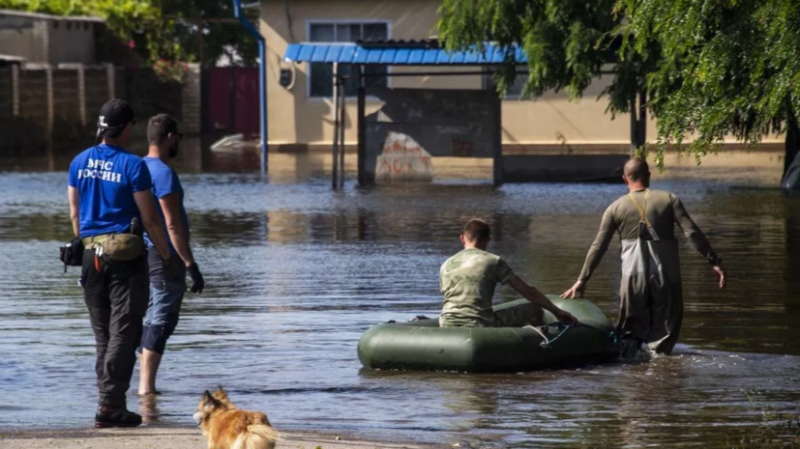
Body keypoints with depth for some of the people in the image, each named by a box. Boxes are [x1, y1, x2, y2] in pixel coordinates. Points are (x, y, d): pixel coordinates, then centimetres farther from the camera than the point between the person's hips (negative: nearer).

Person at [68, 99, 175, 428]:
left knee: (102, 333, 13)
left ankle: (110, 403, 13)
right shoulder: (132, 165, -10)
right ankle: (109, 406, -11)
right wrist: (166, 254, 2)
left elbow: (74, 213, 13)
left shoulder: (80, 163, 7)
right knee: (123, 332, -4)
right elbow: (150, 218, -8)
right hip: (125, 253, -6)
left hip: (91, 253, 6)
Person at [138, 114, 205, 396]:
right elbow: (173, 225, -20)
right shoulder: (163, 173, -15)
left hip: (144, 254, 9)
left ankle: (146, 386, 16)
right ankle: (146, 387, -9)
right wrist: (191, 265, -19)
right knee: (161, 321, -7)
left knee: (154, 320, 15)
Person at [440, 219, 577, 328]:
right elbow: (527, 291, 2)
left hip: (447, 329, 5)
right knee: (534, 311, 9)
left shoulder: (446, 265, 14)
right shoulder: (493, 261, 2)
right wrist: (557, 311, 10)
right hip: (480, 325, -5)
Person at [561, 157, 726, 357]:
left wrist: (582, 280, 9)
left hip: (633, 275, 1)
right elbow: (692, 232, -6)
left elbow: (598, 247, 4)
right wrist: (714, 261, -2)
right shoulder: (669, 200, 1)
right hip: (666, 274, -1)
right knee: (665, 328, 9)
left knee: (631, 329, 10)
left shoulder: (615, 208, 4)